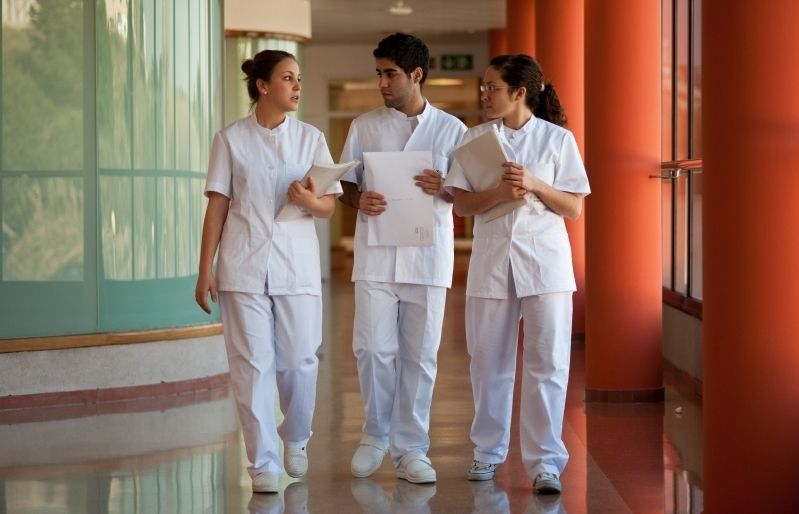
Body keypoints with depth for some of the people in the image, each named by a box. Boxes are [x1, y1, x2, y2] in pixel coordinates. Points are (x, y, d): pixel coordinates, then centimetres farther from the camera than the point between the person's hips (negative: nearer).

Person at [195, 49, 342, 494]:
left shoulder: (311, 138, 6)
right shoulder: (231, 139, 2)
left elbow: (330, 204, 6)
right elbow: (217, 206, 2)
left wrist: (311, 202, -18)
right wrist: (205, 270, -2)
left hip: (297, 265, 1)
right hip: (244, 266, -1)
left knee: (299, 361, 2)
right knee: (253, 364, -2)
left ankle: (295, 439, 29)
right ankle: (264, 463, 6)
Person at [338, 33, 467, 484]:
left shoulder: (451, 129, 5)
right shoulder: (365, 127, 9)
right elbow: (346, 185, 11)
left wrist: (443, 188, -15)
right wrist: (360, 201, -12)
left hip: (428, 255, -1)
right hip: (376, 254, 1)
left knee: (420, 355, 2)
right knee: (373, 348, -2)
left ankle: (410, 450, 11)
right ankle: (375, 435, 19)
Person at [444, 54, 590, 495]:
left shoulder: (558, 139, 0)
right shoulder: (475, 138, 5)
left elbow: (574, 208, -1)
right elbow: (461, 205, 0)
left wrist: (534, 185, -17)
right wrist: (499, 193, -18)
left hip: (544, 263, -2)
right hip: (491, 262, 2)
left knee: (547, 363, -4)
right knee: (489, 363, 9)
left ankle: (545, 462, 0)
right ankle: (487, 452, 23)